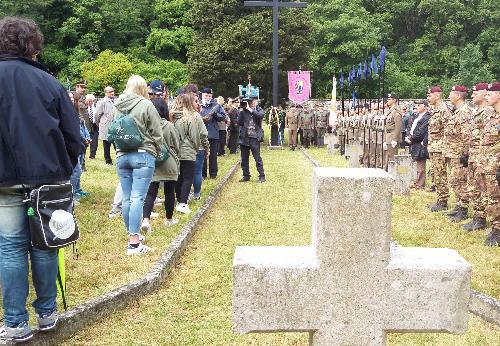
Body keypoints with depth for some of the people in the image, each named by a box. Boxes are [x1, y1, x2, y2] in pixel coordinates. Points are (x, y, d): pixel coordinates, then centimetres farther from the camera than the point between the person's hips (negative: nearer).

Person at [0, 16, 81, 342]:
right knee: (44, 245, 10)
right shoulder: (50, 82, 2)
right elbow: (73, 135, 1)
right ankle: (47, 313, 20)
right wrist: (62, 171, 13)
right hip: (48, 178, 2)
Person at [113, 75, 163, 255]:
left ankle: (132, 234, 24)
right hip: (143, 155, -5)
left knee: (126, 198, 12)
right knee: (137, 198, -7)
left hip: (121, 156, 5)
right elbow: (157, 134, -4)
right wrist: (156, 152, 12)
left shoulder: (116, 106, 7)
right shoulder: (146, 105, -8)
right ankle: (134, 243, -8)